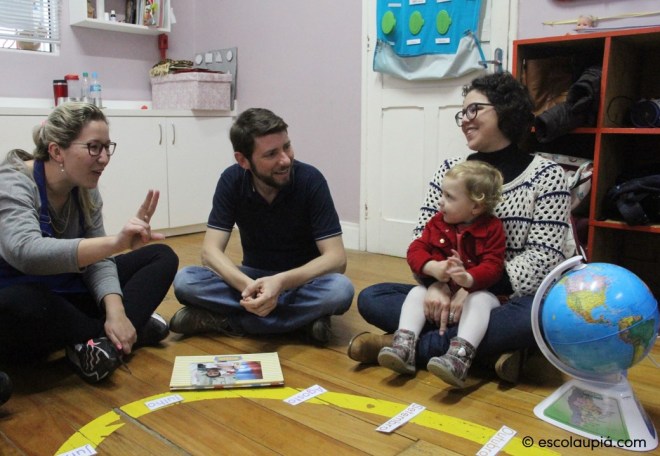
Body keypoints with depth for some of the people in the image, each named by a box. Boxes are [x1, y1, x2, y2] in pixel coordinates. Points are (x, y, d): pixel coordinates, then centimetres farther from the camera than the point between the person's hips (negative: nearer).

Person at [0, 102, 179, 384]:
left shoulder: (86, 191, -1)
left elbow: (97, 258, -5)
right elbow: (26, 252, -40)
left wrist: (115, 311, -24)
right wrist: (116, 243, -51)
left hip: (66, 299, 6)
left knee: (162, 257, -2)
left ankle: (105, 341, -22)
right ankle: (119, 331, -16)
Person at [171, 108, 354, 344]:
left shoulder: (310, 180, -20)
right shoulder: (232, 180, -13)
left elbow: (336, 258, -23)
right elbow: (210, 250, -17)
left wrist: (282, 282, -40)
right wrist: (248, 285, -37)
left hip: (301, 280, -1)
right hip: (253, 278, 2)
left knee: (340, 289, -35)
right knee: (185, 281, -23)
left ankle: (221, 320, -24)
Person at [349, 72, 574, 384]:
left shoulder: (545, 174, -6)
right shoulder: (450, 170, 5)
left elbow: (541, 260, -13)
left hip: (512, 301, -3)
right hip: (455, 296, 4)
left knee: (539, 315, -37)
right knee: (370, 299, -14)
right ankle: (491, 349, -22)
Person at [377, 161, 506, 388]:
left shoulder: (491, 228, -9)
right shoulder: (438, 222, 3)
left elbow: (493, 267, -20)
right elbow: (416, 249, -5)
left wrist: (468, 278, -42)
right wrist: (431, 267, -28)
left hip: (477, 290, -4)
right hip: (439, 290, 5)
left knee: (479, 301, -34)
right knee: (416, 292, -17)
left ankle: (459, 357, -52)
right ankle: (404, 347, -30)